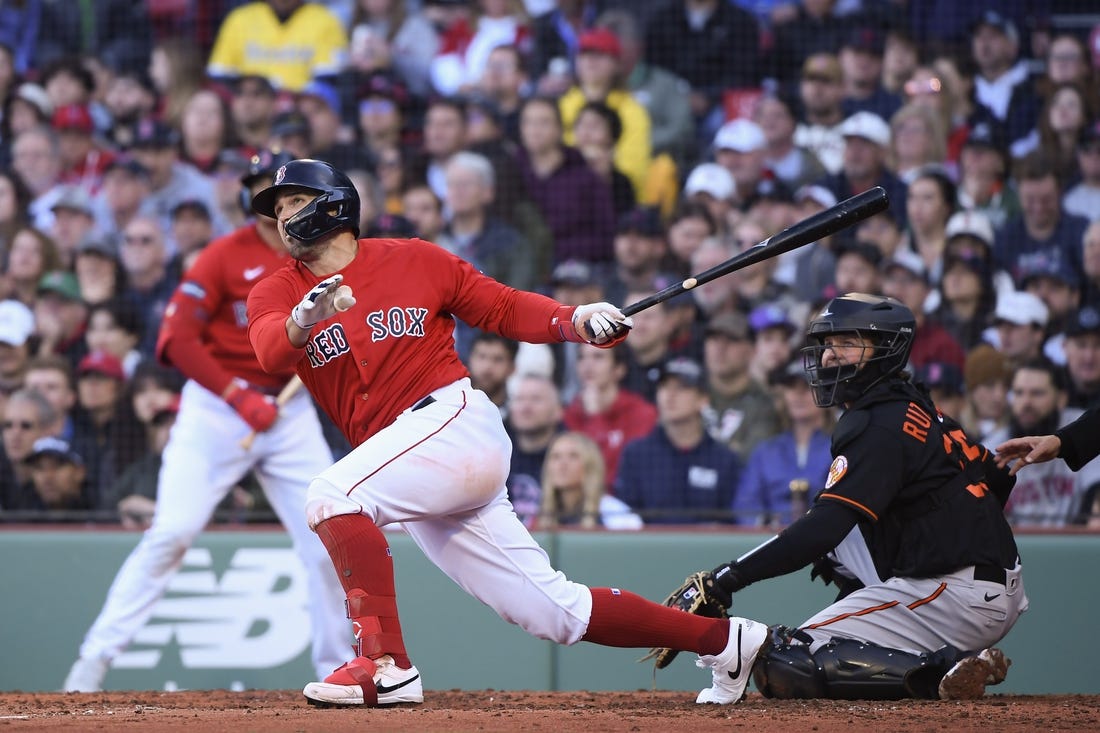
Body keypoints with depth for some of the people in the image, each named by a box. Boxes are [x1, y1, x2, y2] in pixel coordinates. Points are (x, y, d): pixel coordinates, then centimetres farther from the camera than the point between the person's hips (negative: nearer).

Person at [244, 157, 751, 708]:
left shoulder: (413, 260, 4)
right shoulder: (276, 293, 9)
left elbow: (503, 308, 8)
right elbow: (270, 351, -12)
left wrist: (574, 321, -10)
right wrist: (302, 321, -35)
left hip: (454, 418, -4)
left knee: (332, 494, -28)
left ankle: (385, 663, -28)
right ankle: (722, 638, 15)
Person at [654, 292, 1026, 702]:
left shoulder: (880, 426, -12)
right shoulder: (913, 408, 18)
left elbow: (824, 529, -22)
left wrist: (727, 579, -26)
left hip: (954, 596, -10)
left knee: (783, 667, -12)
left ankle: (940, 670, -20)